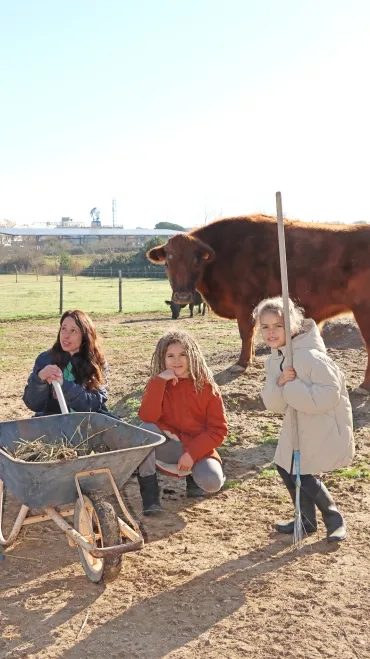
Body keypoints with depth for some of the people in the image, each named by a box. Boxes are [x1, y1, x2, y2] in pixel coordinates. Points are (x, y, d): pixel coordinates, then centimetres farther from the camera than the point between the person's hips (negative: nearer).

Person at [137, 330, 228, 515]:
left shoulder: (207, 386, -7)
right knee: (145, 430, -29)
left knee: (212, 482, -29)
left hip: (198, 448, -1)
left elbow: (218, 430, -9)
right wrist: (159, 381, -26)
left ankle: (194, 473, 9)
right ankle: (149, 492, -18)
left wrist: (192, 453, -19)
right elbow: (147, 418, -22)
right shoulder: (158, 383, -3)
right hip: (169, 447, 1)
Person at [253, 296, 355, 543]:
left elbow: (330, 395, -30)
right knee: (286, 468, 12)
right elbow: (274, 405, -2)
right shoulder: (273, 360, 0)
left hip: (325, 427, -8)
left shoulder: (310, 356, -26)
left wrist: (292, 386, -27)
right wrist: (280, 384, -23)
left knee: (302, 474, -5)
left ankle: (334, 519, 22)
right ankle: (307, 520, 34)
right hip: (298, 426, 9)